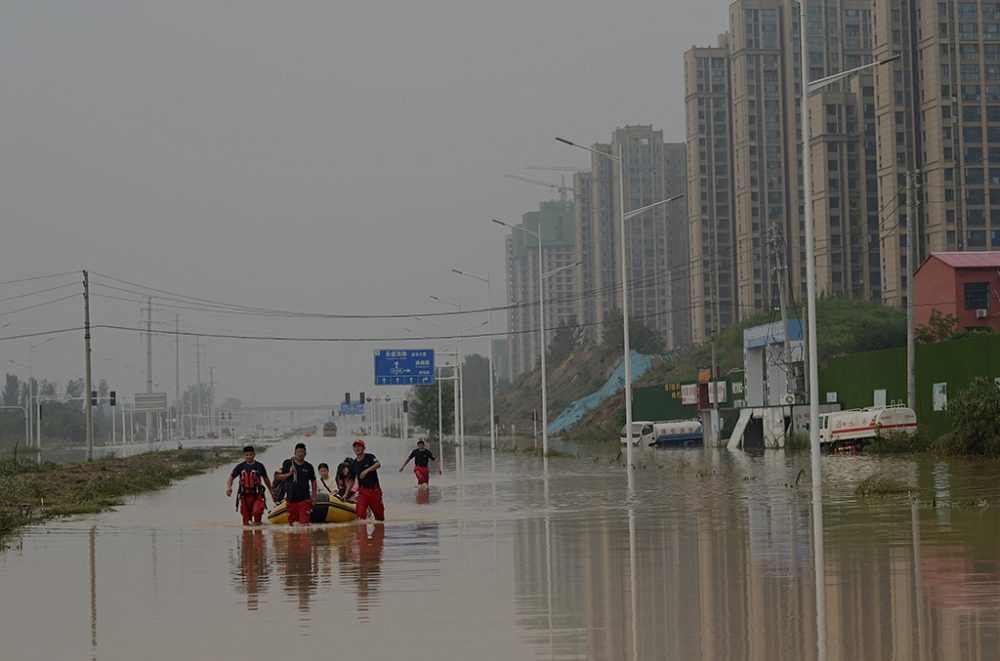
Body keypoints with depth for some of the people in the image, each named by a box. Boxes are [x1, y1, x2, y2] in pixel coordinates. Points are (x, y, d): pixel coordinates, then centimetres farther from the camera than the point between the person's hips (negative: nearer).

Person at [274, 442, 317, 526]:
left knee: (304, 522, -11)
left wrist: (313, 496, 9)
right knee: (292, 521, 5)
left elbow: (313, 481, 14)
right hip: (291, 497, 1)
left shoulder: (308, 466, 7)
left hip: (304, 498, -1)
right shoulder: (287, 464, 5)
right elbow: (279, 477, 5)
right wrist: (289, 474, -11)